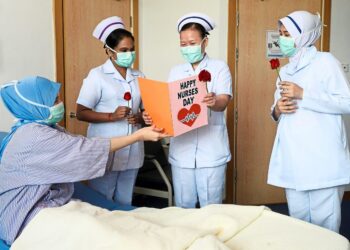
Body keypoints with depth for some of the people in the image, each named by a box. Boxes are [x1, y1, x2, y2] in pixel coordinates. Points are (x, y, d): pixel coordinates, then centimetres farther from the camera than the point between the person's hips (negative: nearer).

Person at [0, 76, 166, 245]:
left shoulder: (47, 128, 8)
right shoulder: (34, 136, -23)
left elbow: (77, 148, 1)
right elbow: (86, 150, -24)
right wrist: (139, 135, -20)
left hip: (52, 205, 8)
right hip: (27, 218, -8)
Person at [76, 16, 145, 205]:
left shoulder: (139, 77, 8)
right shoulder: (97, 75, -6)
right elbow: (81, 113, -9)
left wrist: (140, 118, -7)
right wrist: (111, 116, -21)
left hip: (132, 151, 4)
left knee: (125, 202, 15)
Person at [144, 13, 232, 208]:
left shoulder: (219, 67, 0)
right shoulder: (176, 72, 12)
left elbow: (223, 102, -13)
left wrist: (214, 101, -37)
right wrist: (154, 116, -14)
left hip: (211, 150, -3)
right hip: (182, 149, 4)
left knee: (211, 208, 4)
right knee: (183, 206, 11)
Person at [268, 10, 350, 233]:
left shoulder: (325, 61, -2)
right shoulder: (285, 71, 18)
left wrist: (303, 94, -15)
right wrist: (277, 110, 0)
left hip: (322, 158, -6)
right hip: (293, 159, 6)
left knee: (323, 220, -2)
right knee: (298, 217, 12)